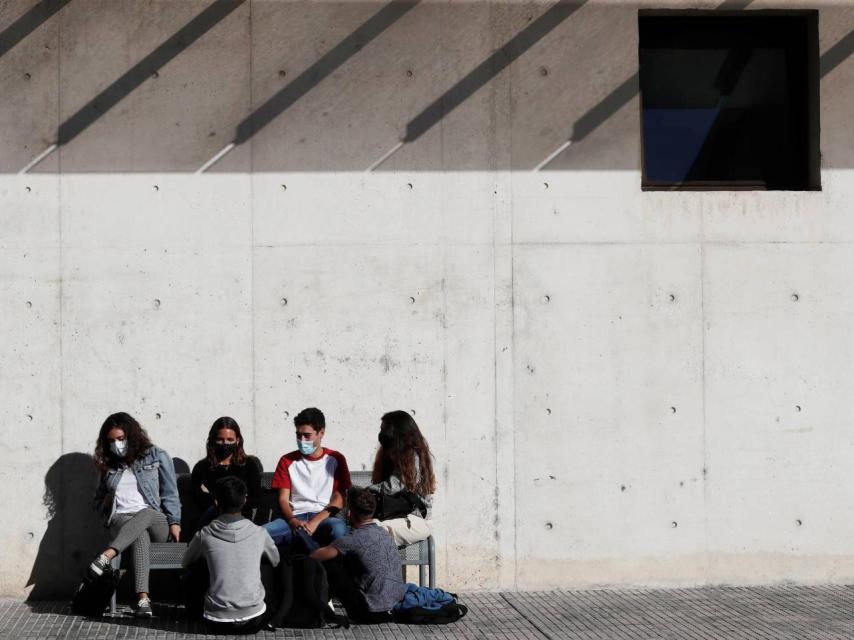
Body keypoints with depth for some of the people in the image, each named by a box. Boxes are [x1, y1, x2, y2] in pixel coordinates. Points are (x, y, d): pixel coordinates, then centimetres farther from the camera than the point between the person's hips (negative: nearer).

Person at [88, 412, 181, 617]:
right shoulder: (108, 465, 23)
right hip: (120, 520, 1)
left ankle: (107, 555, -58)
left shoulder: (156, 457, 13)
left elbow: (170, 494, 10)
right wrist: (106, 504, 9)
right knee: (140, 535, -38)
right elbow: (99, 498, 33)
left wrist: (174, 522, -3)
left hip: (155, 521, -1)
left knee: (146, 513, -41)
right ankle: (143, 599, -55)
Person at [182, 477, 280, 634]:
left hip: (218, 622, -1)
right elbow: (276, 562, 18)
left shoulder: (205, 535, -6)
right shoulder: (259, 533, -4)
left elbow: (186, 564, 15)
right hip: (254, 621, 1)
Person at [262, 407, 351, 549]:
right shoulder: (287, 461, 17)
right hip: (295, 518, 3)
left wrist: (315, 522, -13)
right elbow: (283, 499, 8)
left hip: (324, 517, -3)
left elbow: (339, 500, 3)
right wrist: (293, 521, -14)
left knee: (338, 528, -41)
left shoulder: (335, 459, 11)